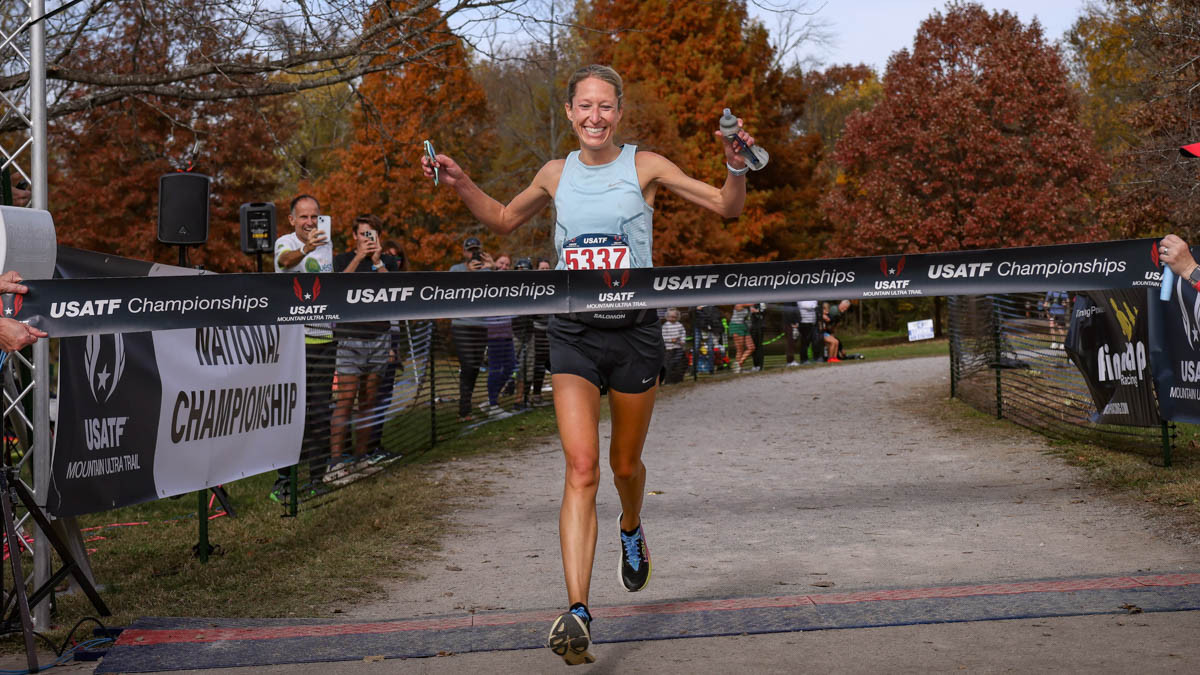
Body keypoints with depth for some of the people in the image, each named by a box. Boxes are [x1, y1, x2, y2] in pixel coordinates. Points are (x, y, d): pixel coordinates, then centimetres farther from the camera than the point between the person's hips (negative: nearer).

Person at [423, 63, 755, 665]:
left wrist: (737, 164, -18)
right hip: (573, 334, 1)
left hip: (634, 331, -1)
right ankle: (577, 613, -19)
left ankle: (632, 529, 51)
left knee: (624, 464, 14)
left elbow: (726, 207, 1)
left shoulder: (644, 166, 0)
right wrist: (461, 184, 13)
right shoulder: (556, 175, 8)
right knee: (581, 468, -14)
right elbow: (504, 219, 26)